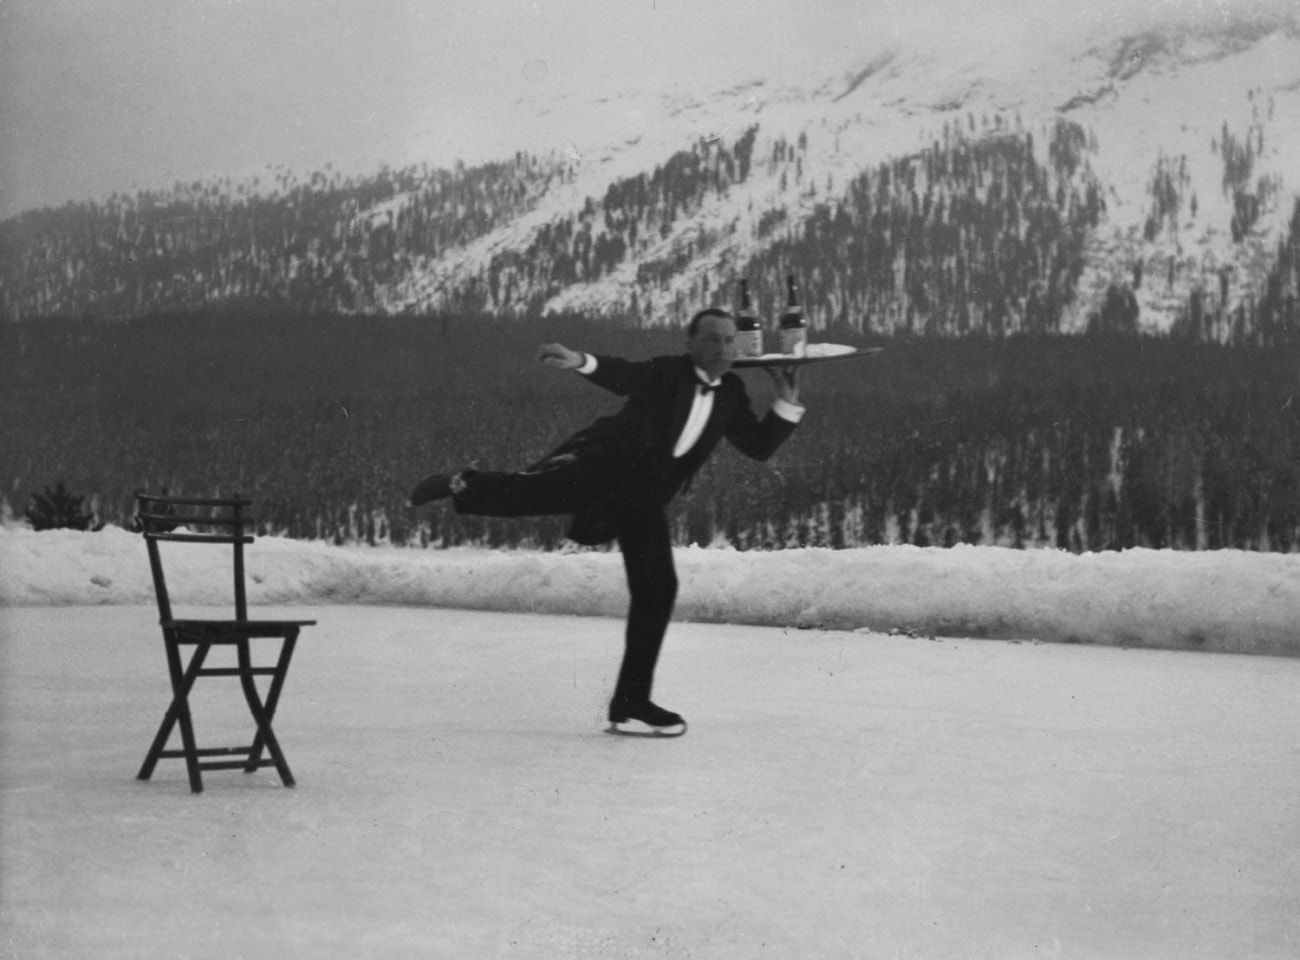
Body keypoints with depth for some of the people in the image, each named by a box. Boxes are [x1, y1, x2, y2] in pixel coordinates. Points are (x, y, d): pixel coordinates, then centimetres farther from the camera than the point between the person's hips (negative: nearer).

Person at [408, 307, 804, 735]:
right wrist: (581, 361, -47)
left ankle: (631, 701, 9)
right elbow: (624, 375, -27)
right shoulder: (667, 372, -7)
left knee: (658, 588, 0)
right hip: (602, 466, -5)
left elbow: (760, 447, 11)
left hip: (644, 497, 5)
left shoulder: (732, 393, 10)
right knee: (531, 492, -27)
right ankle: (462, 486, 6)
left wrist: (787, 403, -3)